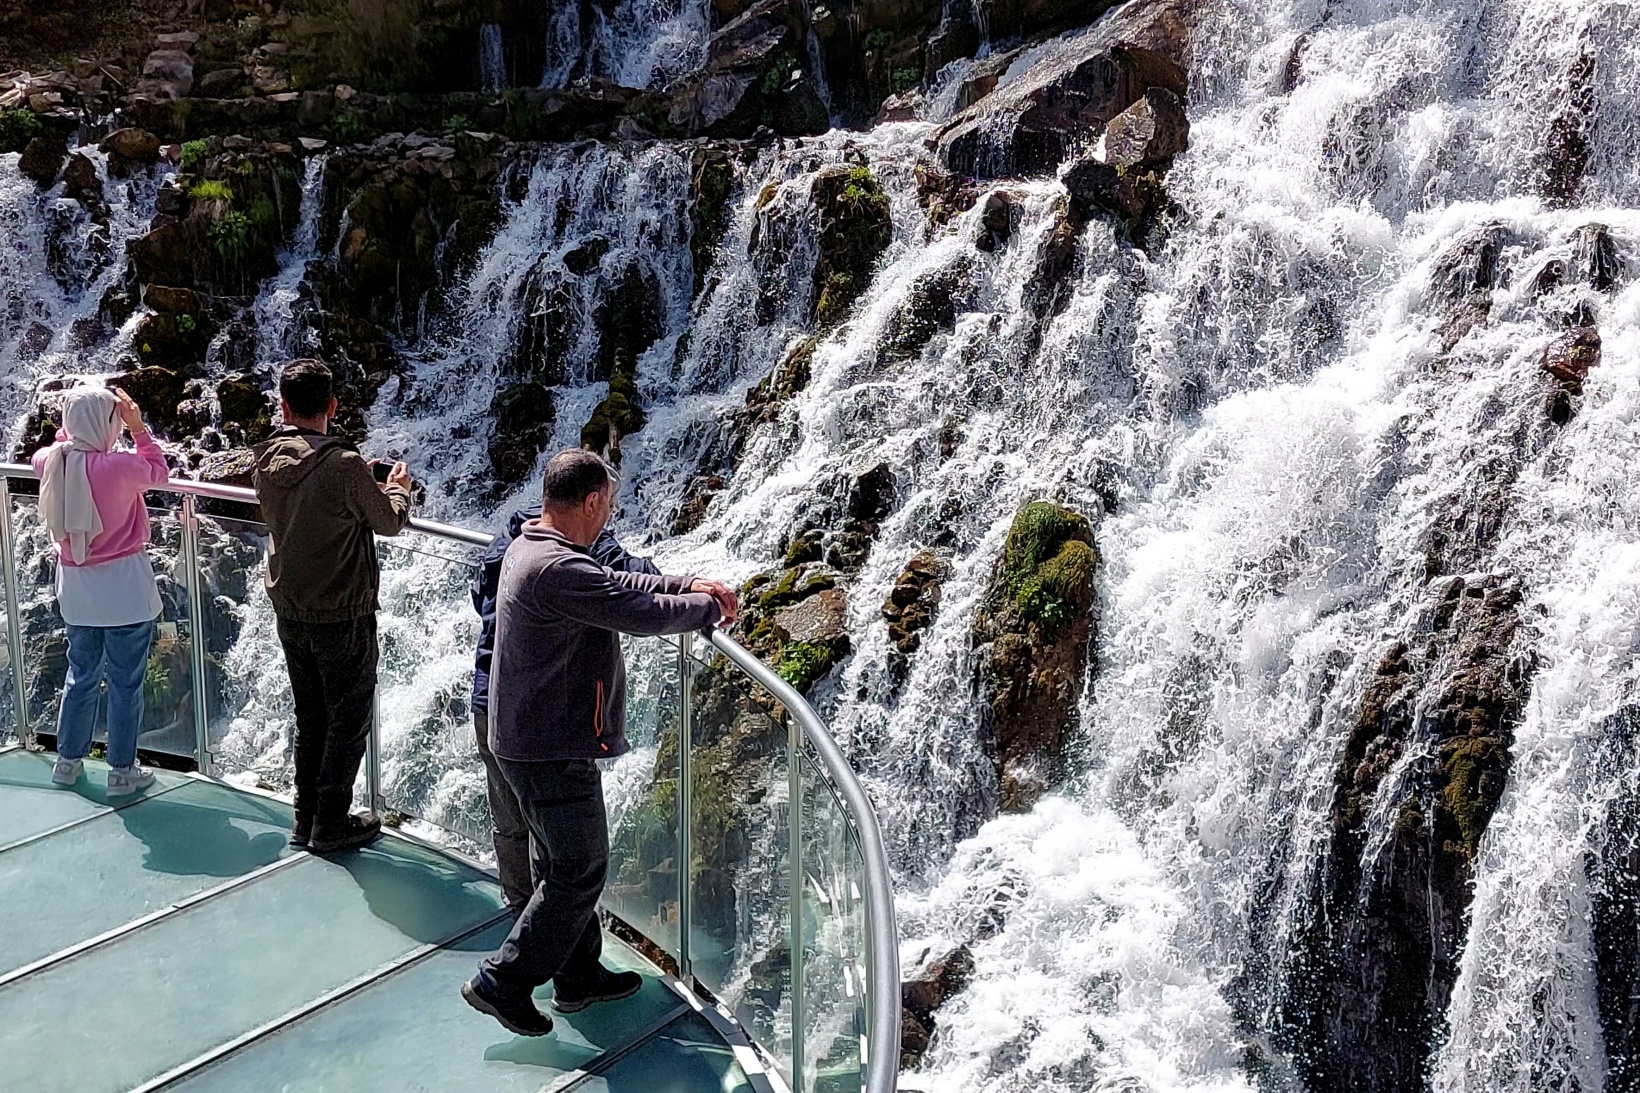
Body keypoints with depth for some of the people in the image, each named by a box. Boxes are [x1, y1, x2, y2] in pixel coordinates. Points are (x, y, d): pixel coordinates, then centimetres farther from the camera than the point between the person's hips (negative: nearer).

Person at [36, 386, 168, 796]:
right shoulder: (121, 467, -22)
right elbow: (159, 470, -1)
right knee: (125, 682, 6)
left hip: (76, 589, 6)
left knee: (81, 675, 21)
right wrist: (137, 426, -2)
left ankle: (68, 761, 32)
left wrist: (75, 419, 10)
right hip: (124, 589, -6)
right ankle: (122, 771, 14)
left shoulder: (49, 462, -6)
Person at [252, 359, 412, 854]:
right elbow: (390, 522, -8)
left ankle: (305, 817, 29)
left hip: (288, 613, 6)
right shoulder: (345, 465, -23)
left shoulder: (266, 461, -4)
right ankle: (331, 824, 18)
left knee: (309, 718, 20)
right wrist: (397, 489, 14)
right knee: (348, 721, 10)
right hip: (343, 617, -6)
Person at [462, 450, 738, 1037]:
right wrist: (708, 607, -6)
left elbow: (618, 582, 16)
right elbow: (644, 613, -24)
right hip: (554, 751, -11)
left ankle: (579, 976, 34)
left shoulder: (529, 548, 7)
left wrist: (689, 584, 6)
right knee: (579, 873, 2)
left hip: (528, 739, 11)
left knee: (565, 863, 21)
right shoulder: (557, 569, -27)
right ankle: (503, 981, 9)